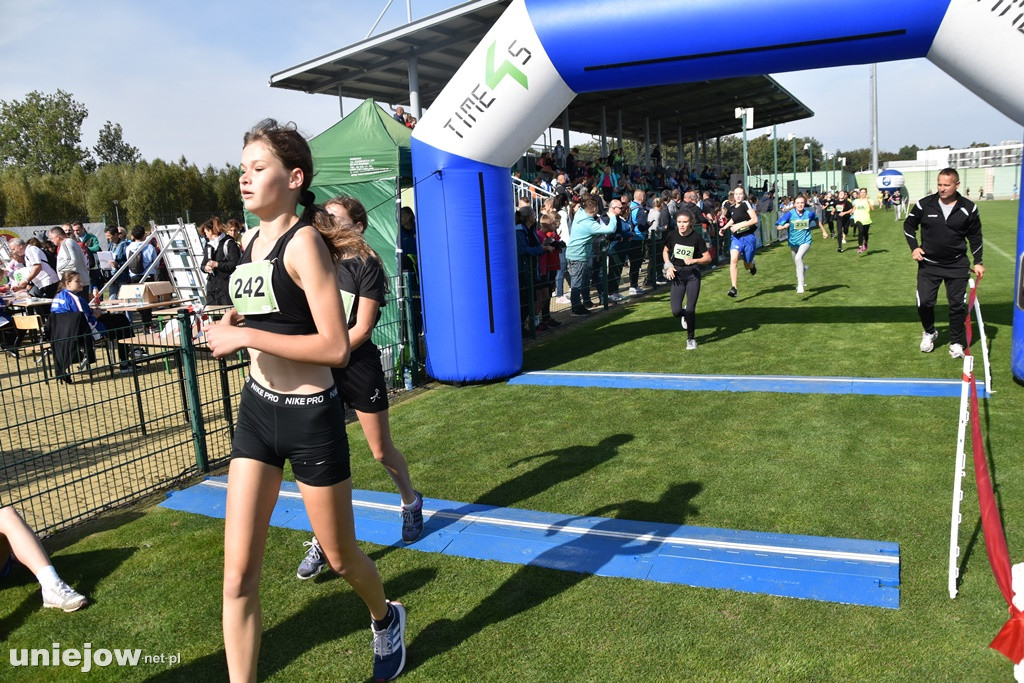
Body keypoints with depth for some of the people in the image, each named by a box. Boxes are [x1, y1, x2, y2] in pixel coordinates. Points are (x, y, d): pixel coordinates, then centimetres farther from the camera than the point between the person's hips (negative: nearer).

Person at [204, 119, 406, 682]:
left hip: (311, 415, -6)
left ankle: (386, 620, 46)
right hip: (256, 408, 6)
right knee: (238, 572, 2)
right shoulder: (250, 241, 7)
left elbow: (336, 347, -24)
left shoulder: (303, 242, -16)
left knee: (341, 558, 14)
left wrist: (246, 336, -21)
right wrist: (230, 328, 8)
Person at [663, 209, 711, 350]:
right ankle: (684, 316, 33)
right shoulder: (672, 235, -5)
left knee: (690, 309, -5)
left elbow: (708, 258, -7)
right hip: (677, 274, 2)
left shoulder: (696, 237, -12)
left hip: (693, 275, -2)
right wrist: (668, 266, -3)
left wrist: (694, 260, -24)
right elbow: (665, 251, 12)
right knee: (676, 311, -6)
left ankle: (691, 339, 17)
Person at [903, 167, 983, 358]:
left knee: (957, 305, 3)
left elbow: (975, 236, 7)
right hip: (928, 264, 0)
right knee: (924, 303, -2)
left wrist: (978, 262, 5)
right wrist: (914, 247, -3)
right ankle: (929, 332, 26)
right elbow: (908, 225, 9)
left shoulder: (968, 208, -4)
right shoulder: (924, 205, -6)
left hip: (957, 265, 0)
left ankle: (956, 343, 18)